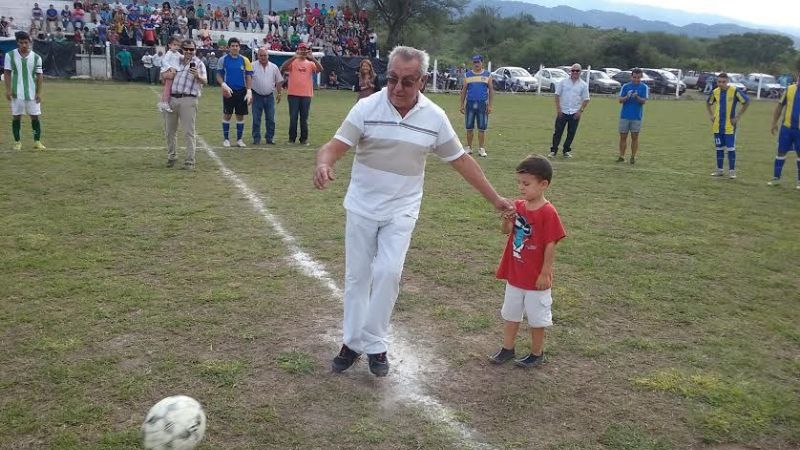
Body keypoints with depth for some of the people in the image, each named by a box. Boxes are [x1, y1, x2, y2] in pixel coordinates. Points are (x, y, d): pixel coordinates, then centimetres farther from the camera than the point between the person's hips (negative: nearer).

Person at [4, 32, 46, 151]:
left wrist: (39, 92, -3)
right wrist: (8, 90, -5)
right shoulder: (10, 55, -1)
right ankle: (17, 142, 14)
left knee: (35, 116, 2)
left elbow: (39, 76, 3)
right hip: (16, 93, 0)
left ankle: (37, 142, 11)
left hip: (32, 93, 1)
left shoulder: (36, 57, 1)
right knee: (16, 117, 5)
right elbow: (7, 73, 2)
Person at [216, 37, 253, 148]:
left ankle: (239, 139, 15)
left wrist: (249, 91, -6)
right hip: (228, 91, -1)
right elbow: (219, 75, 3)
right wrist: (224, 85, -15)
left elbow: (248, 77, 4)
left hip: (241, 91, 2)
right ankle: (225, 139, 11)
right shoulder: (223, 60, 1)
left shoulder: (244, 60, 4)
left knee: (240, 115, 5)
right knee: (227, 115, 1)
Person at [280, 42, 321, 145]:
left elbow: (320, 69, -8)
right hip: (293, 94, -1)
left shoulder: (310, 63, 9)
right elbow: (283, 68, -15)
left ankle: (304, 138, 12)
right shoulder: (292, 61, 4)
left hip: (306, 95, 1)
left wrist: (312, 58, -17)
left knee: (304, 118, 6)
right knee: (293, 117, 2)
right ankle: (292, 138, 11)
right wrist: (294, 57, -21)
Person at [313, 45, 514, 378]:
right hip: (362, 207, 0)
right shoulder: (367, 108, -11)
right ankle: (353, 342, 22)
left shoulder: (435, 117, -5)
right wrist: (324, 163, -42)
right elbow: (336, 145, -17)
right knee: (357, 276, 7)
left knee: (388, 272, -12)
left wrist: (495, 199, 5)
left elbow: (461, 160, 3)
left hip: (401, 211, 0)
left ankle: (374, 344, 6)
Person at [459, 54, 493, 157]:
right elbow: (464, 90, 10)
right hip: (470, 103, 1)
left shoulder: (487, 75, 6)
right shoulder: (468, 75, 9)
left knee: (482, 128, 0)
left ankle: (481, 149, 8)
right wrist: (462, 105, 4)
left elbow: (491, 90, 5)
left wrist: (490, 105, -2)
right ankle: (469, 147, 16)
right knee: (469, 128, 4)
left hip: (482, 104, -1)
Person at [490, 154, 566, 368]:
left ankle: (537, 354, 27)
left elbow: (550, 246, -18)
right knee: (510, 314, 18)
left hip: (536, 278, -6)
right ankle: (507, 349, 34)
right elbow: (507, 231, 5)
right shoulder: (518, 206, -1)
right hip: (515, 274, 7)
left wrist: (545, 273, -16)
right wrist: (507, 219, -16)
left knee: (537, 317, 11)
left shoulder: (547, 212, -20)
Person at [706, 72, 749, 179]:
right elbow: (708, 103, 22)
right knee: (719, 148, 10)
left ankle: (732, 170, 4)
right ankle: (719, 169, 19)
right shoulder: (715, 92, 3)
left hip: (729, 126, -4)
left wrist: (738, 116, -8)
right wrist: (711, 115, 10)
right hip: (717, 126, 4)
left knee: (731, 148, -4)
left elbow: (746, 102, -7)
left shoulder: (734, 91, -11)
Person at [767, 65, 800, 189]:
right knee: (781, 151, 5)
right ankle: (776, 178, 15)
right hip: (786, 127, 1)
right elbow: (780, 106, 9)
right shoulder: (789, 89, 3)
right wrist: (774, 123, 4)